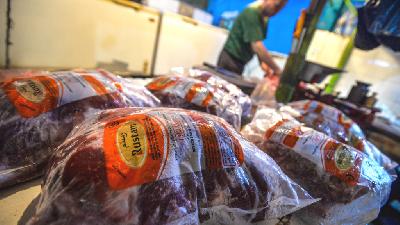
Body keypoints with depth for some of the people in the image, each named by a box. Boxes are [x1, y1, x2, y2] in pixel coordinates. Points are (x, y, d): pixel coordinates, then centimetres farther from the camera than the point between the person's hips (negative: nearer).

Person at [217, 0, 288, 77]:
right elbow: (257, 47, -27)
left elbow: (257, 45, 10)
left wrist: (262, 62, -6)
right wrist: (277, 70, -21)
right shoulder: (251, 13, -19)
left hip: (240, 62, 8)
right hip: (231, 60, -8)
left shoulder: (264, 18, 8)